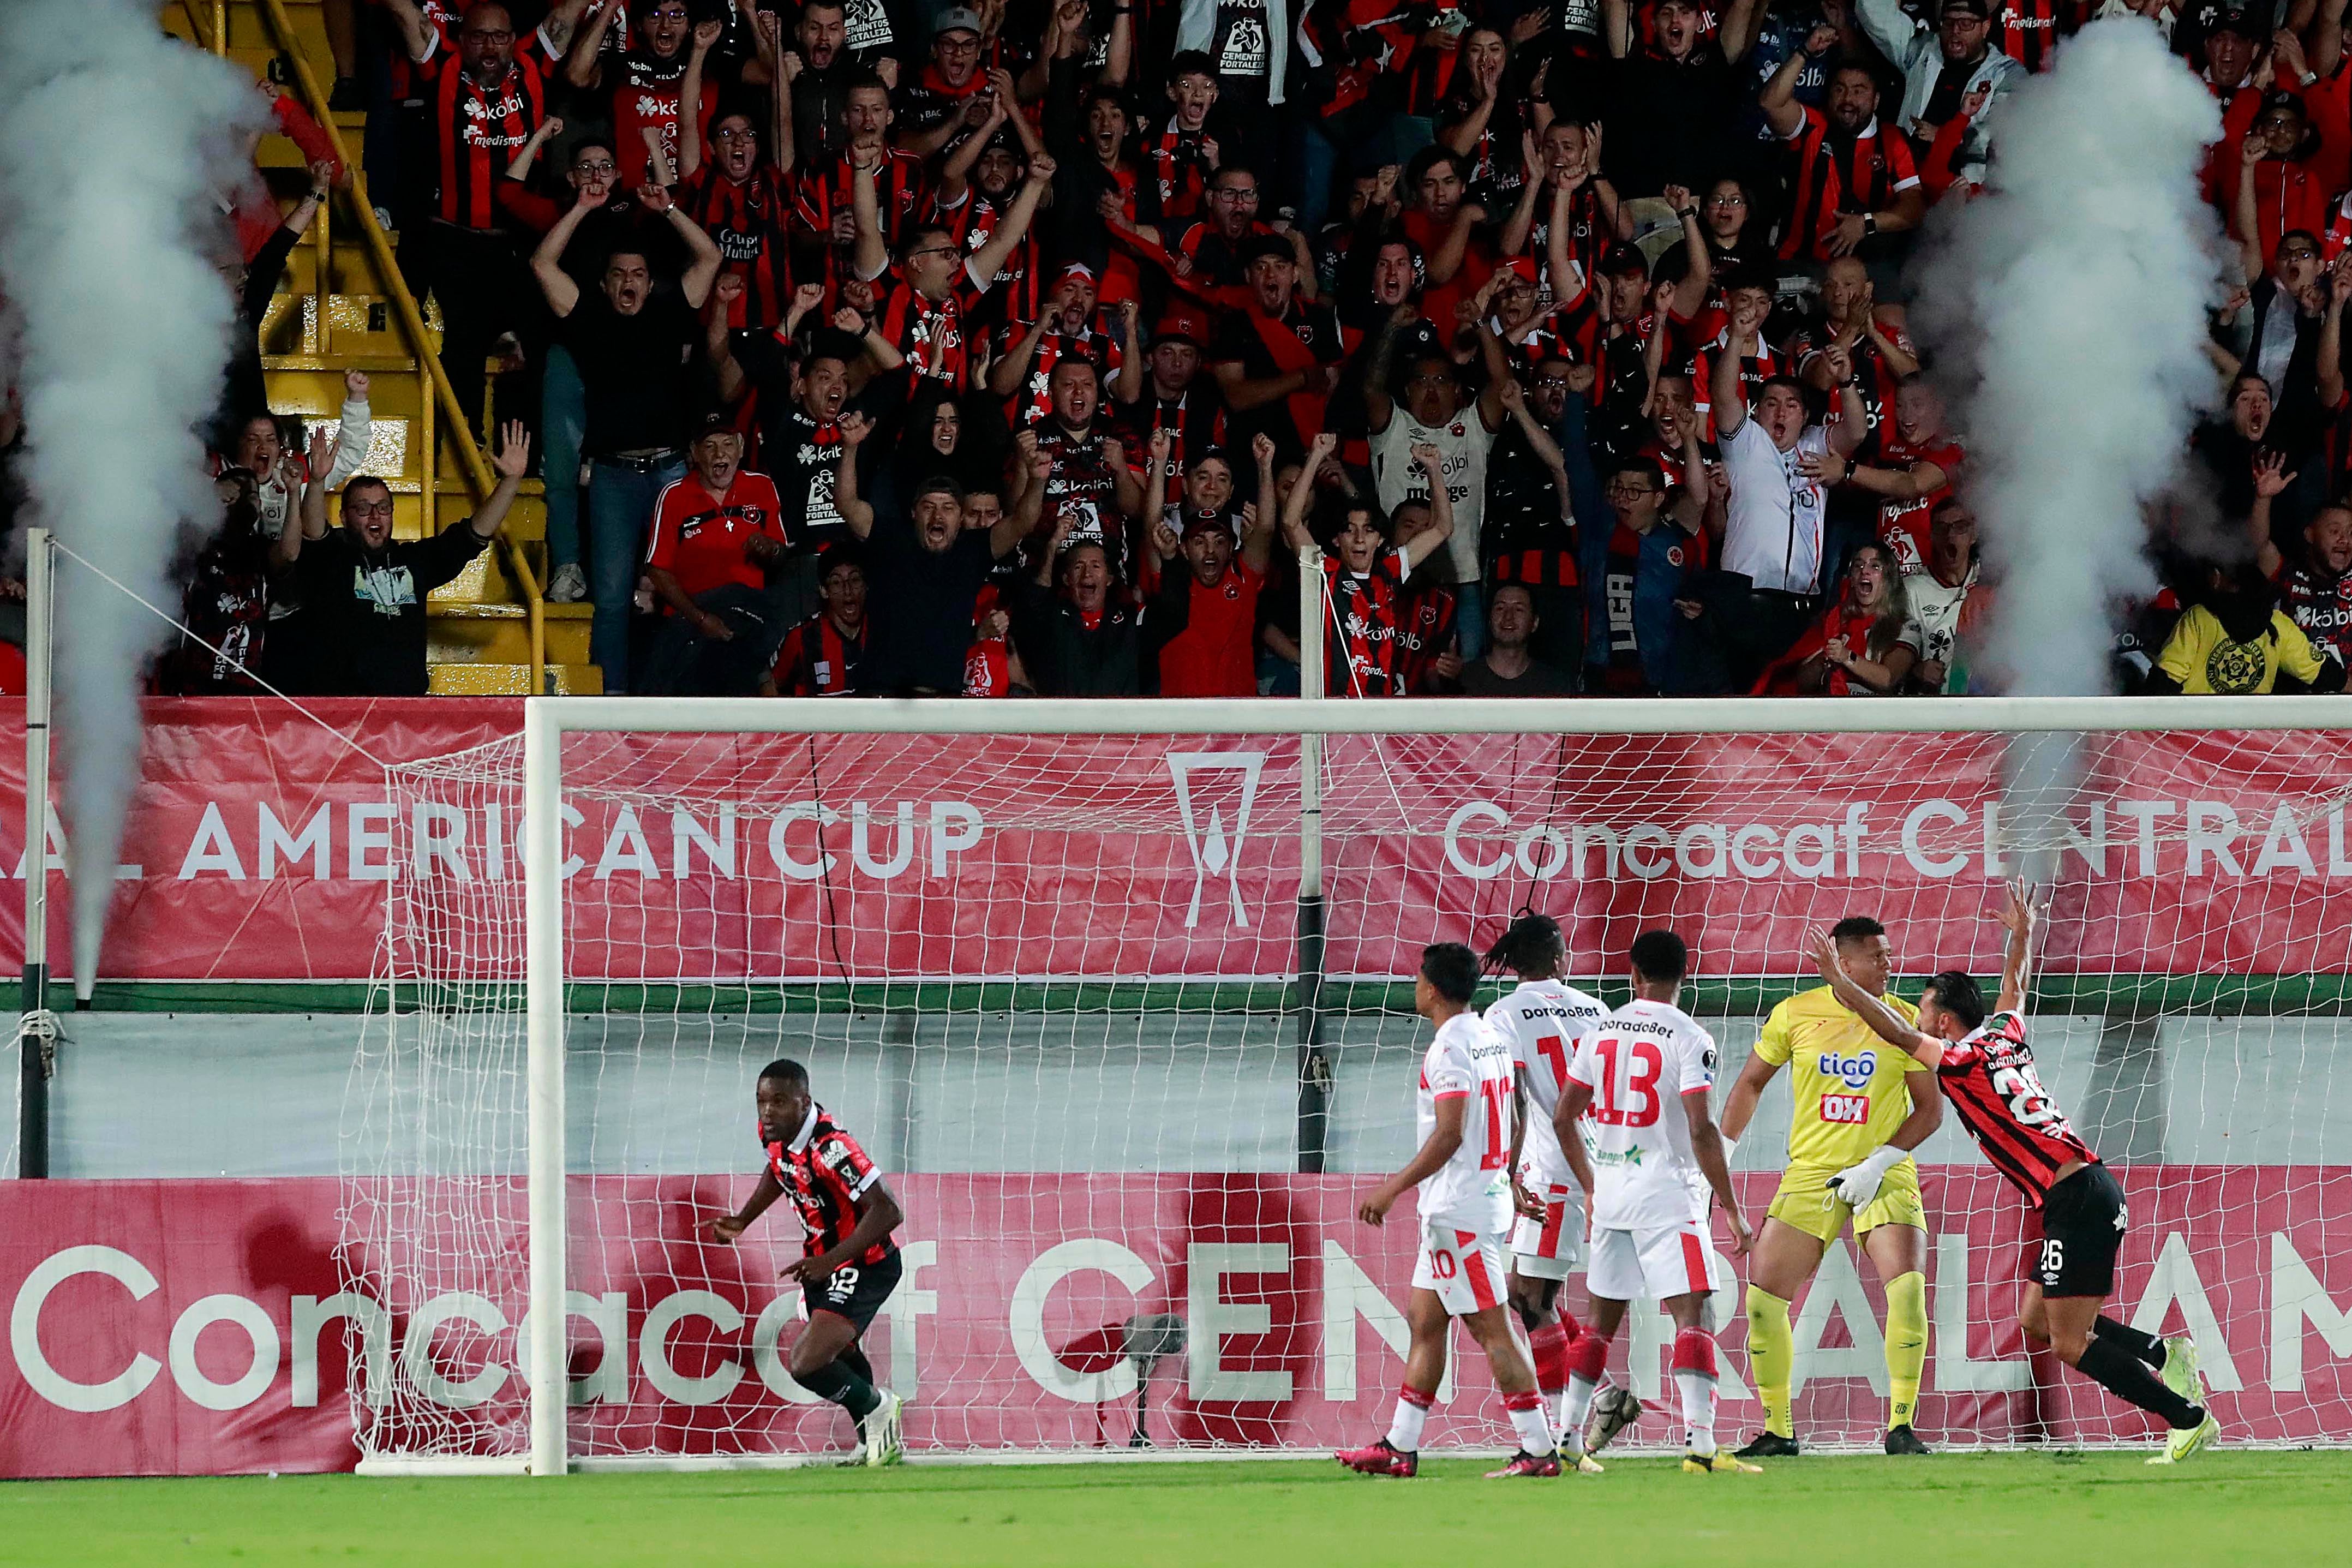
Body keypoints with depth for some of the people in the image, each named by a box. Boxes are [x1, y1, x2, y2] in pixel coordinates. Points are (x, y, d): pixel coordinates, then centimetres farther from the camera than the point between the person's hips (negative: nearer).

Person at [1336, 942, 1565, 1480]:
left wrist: (1393, 1188, -16)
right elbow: (1510, 1126, 17)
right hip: (1491, 1199, 10)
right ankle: (1400, 1447, 17)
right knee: (1424, 1322, 14)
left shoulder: (1449, 1049, -16)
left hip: (1457, 1213, -10)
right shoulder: (1493, 1041, 12)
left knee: (1491, 1329, -8)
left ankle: (1538, 1449, -8)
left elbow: (1449, 1134, -21)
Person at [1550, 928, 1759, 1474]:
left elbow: (1564, 1119, 11)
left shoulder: (1600, 1032, 8)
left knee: (1601, 1319, 16)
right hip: (1668, 1197, -6)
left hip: (1609, 1198, 6)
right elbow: (1701, 1131, -17)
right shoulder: (1688, 1038, -10)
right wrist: (1734, 1212, -11)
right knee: (1692, 1313, -9)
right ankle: (1700, 1445, -21)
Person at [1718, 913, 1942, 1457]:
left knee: (1907, 1287, -21)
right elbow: (1751, 1082, 13)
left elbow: (1930, 1109, -3)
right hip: (1811, 1175, 2)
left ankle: (1901, 1427, -9)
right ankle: (1778, 1431, 10)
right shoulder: (1795, 1014, 0)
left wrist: (1878, 1163, -14)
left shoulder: (1905, 1020, -3)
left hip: (1885, 1181, -2)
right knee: (1763, 1295, -5)